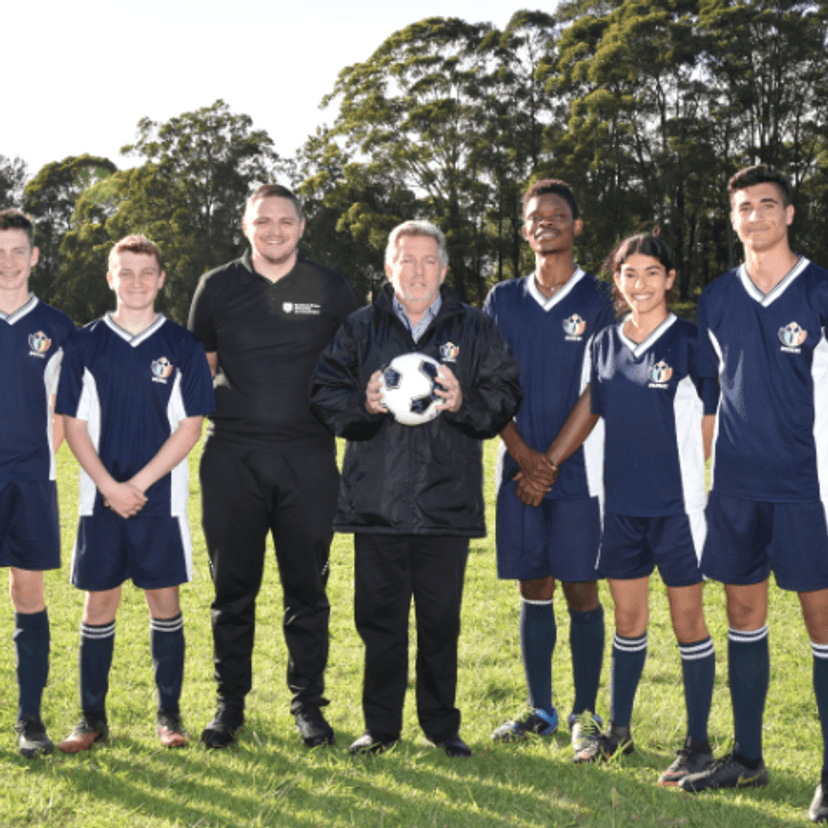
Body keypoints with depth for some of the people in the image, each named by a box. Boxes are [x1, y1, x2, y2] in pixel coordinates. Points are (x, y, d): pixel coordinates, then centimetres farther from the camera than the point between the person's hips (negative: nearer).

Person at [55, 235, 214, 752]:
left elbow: (191, 426, -3)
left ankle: (169, 713, 16)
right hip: (101, 496, 1)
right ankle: (93, 718, 14)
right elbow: (75, 424, 2)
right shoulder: (85, 344, 4)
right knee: (100, 602, 5)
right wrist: (110, 486, -10)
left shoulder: (182, 346, 1)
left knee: (164, 598, 5)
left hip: (162, 496, -1)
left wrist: (138, 484, -11)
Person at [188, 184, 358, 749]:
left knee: (307, 586, 6)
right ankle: (230, 703, 20)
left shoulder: (330, 289, 6)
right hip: (232, 458, 1)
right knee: (233, 586, 6)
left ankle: (308, 702, 18)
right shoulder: (218, 287, 8)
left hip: (309, 458, 0)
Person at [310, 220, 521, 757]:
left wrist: (464, 402, -13)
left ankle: (441, 724, 21)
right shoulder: (360, 329, 11)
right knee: (378, 616, 6)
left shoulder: (475, 331, 9)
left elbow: (505, 396, 5)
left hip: (447, 502, 0)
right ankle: (382, 726, 20)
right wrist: (363, 404, -13)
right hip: (376, 500, 1)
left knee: (441, 620, 5)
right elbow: (324, 394, 7)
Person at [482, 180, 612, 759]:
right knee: (533, 588, 8)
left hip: (577, 469, -3)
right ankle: (540, 711, 19)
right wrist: (525, 456, -7)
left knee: (581, 589, 0)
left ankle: (585, 713, 10)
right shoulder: (503, 300, 11)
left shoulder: (596, 300, 2)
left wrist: (552, 464, -10)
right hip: (519, 469, 3)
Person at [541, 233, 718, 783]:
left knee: (688, 618, 4)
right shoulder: (606, 343, 7)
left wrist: (685, 480, 0)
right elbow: (592, 407, 16)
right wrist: (547, 463, 15)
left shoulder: (691, 341, -6)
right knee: (627, 619, 13)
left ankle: (699, 745, 15)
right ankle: (618, 733, 27)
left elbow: (709, 422, -2)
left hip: (677, 502, -4)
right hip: (621, 502, 4)